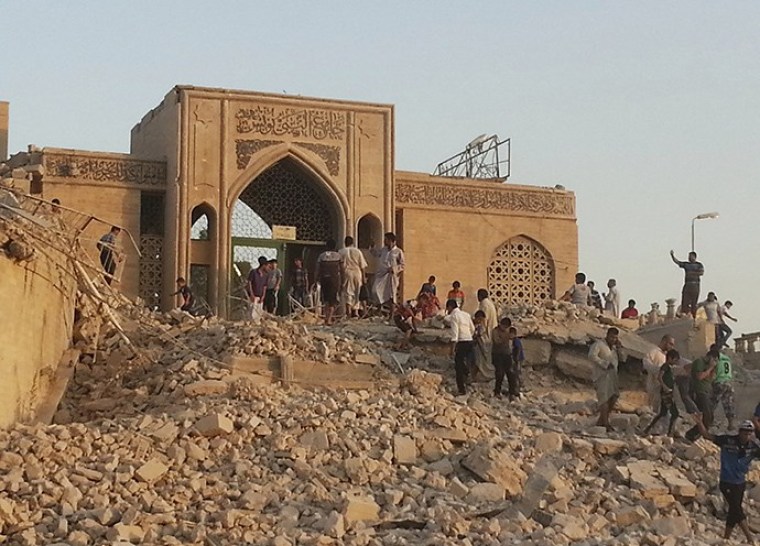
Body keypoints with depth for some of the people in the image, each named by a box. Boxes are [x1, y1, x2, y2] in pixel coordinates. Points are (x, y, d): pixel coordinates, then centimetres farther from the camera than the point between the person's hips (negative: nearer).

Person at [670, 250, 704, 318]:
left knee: (694, 303, -3)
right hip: (687, 285, 3)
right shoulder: (686, 264, 15)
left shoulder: (699, 265, 7)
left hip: (695, 285, -3)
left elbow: (702, 272, -8)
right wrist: (672, 255, -5)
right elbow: (676, 261, 9)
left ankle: (694, 317, 0)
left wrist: (692, 273, -10)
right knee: (685, 302, -7)